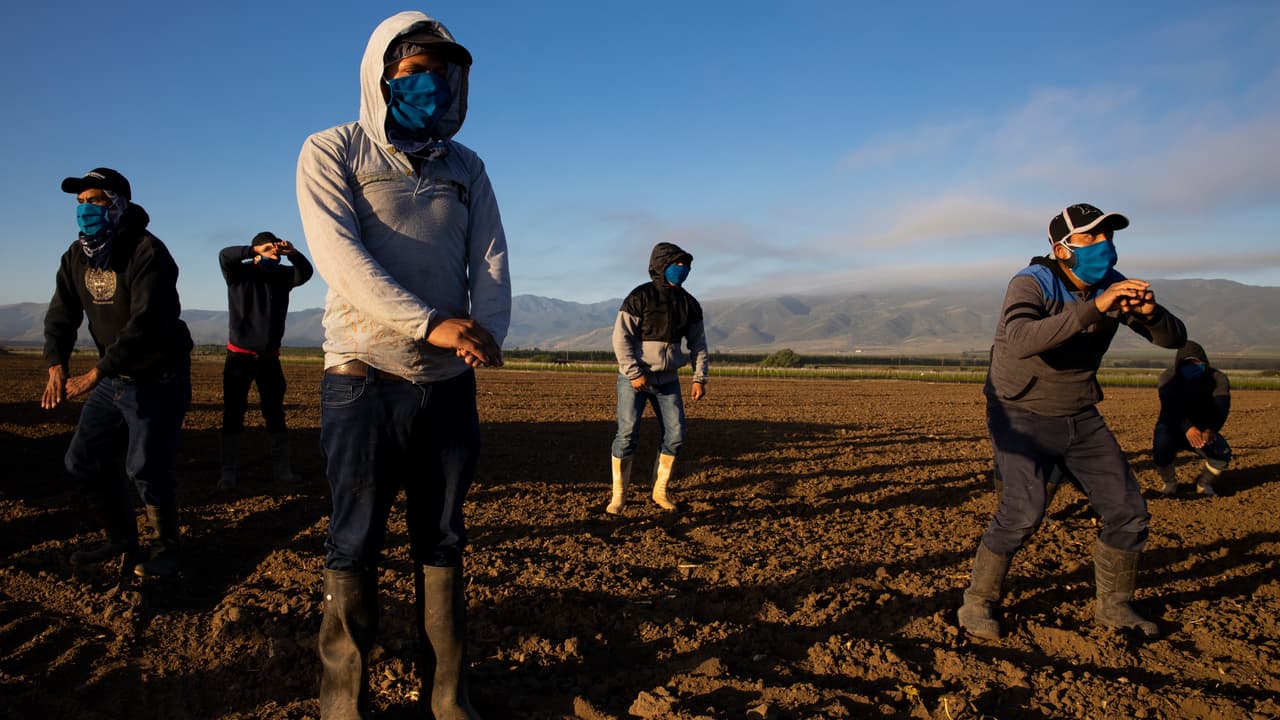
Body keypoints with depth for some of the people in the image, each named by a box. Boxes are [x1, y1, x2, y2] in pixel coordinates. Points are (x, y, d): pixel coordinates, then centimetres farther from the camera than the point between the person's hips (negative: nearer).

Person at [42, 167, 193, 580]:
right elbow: (61, 316, 1)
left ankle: (166, 549, 16)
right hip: (113, 378, 8)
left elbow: (144, 325, -28)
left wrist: (93, 375, -30)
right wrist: (57, 367, -17)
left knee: (146, 469, -6)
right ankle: (123, 541, 29)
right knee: (83, 461, 11)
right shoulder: (77, 256, 5)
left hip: (158, 379, -8)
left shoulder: (147, 253, -20)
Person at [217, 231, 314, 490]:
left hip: (269, 357, 2)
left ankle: (281, 467, 11)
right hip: (239, 356, -2)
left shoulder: (281, 275, 3)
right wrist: (256, 251, -35)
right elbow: (225, 255, -21)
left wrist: (293, 254, -31)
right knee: (233, 414, 0)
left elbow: (305, 272, -12)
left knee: (275, 413, 5)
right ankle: (229, 471, 5)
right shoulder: (240, 273, -3)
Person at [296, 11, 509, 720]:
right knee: (355, 546, 3)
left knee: (442, 539, 11)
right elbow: (339, 256, -13)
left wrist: (488, 333, -17)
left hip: (449, 384, 4)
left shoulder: (466, 167, 14)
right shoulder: (332, 152, 1)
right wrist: (431, 324, -25)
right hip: (365, 380, -4)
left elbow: (490, 258, 4)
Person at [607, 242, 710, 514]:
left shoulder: (689, 304, 5)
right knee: (627, 434, -7)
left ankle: (661, 490, 18)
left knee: (675, 435, 1)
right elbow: (621, 337, -14)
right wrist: (634, 374, -19)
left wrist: (700, 378, 3)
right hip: (634, 378, -5)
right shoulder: (640, 297, -12)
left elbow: (698, 343, 12)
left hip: (668, 380, 5)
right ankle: (619, 494, 6)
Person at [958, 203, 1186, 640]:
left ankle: (1113, 605, 27)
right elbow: (1019, 342, -41)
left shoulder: (1112, 286, -2)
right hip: (1022, 418, -6)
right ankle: (978, 604, -5)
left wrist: (1151, 313, -24)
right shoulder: (1033, 284, -21)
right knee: (1024, 510, -23)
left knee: (1128, 511, 6)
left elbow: (1174, 340, -1)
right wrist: (1093, 308, -46)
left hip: (1081, 419, 7)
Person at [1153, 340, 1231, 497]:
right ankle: (1169, 483, -2)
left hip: (1204, 429, 2)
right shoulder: (1168, 378, -14)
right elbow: (1171, 408, -31)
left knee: (1222, 452, -28)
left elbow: (1221, 407, -27)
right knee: (1161, 446, -35)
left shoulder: (1218, 379, -8)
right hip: (1173, 428, -2)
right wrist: (1187, 428, -52)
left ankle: (1204, 483, 6)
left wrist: (1211, 429, -49)